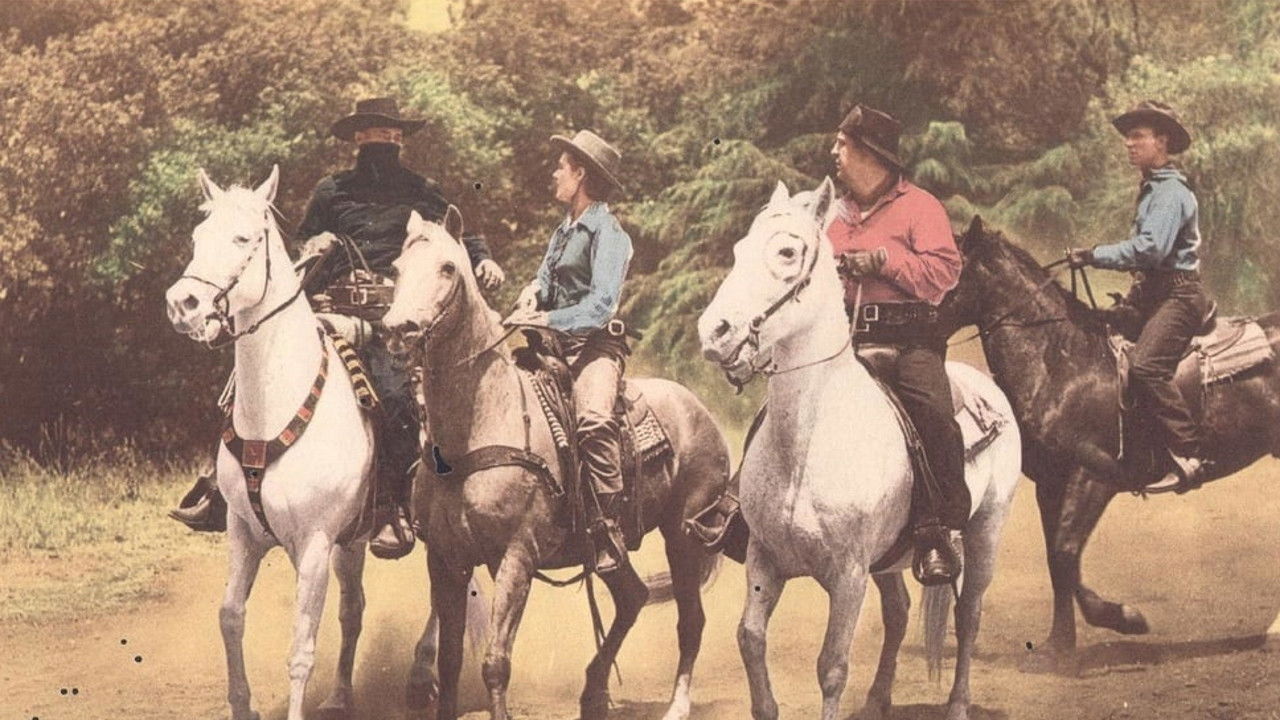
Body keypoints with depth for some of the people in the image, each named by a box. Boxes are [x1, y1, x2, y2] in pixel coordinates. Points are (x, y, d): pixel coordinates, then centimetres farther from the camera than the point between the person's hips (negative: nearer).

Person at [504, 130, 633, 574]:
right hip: (554, 344, 10)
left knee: (594, 419, -33)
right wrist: (532, 292, -2)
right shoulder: (564, 230, 20)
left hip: (594, 343, -10)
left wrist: (546, 320, -22)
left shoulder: (607, 234, -7)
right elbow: (546, 279, 21)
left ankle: (607, 532, -35)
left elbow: (601, 305, -16)